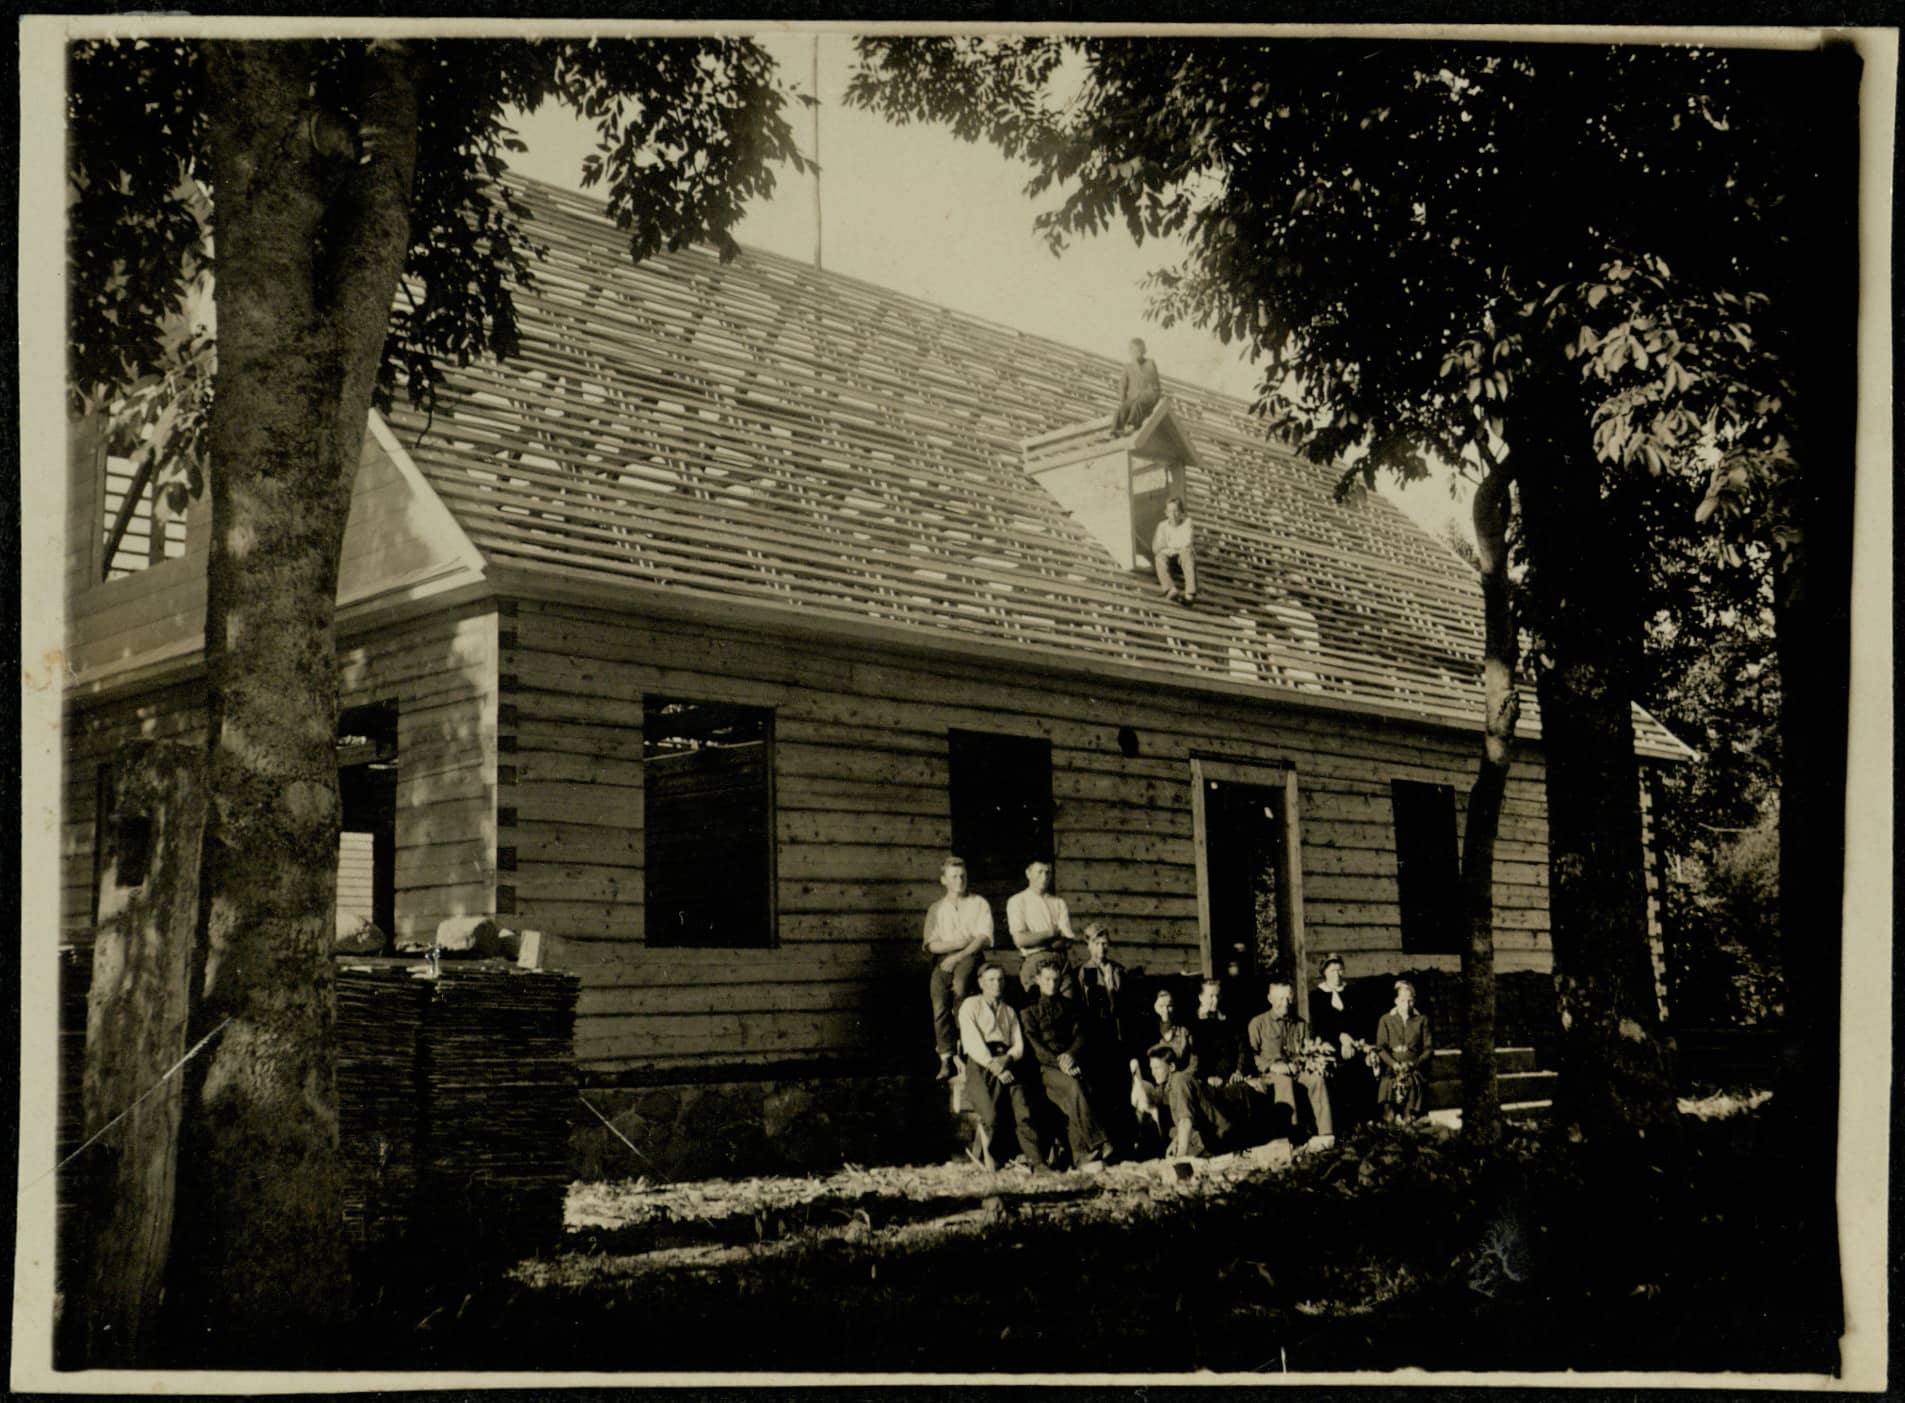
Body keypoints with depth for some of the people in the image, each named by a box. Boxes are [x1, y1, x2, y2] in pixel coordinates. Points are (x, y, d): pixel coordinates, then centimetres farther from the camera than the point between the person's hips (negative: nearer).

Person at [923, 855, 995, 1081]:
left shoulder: (979, 904, 13)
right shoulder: (936, 909, 20)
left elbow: (984, 938, 1)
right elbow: (930, 945, 10)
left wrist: (958, 956, -10)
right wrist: (958, 943, -4)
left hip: (969, 957, -3)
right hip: (942, 961, 3)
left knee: (960, 986, -32)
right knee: (940, 1006, -15)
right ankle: (946, 1061, -14)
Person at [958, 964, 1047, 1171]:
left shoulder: (1009, 1011, 27)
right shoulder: (970, 1006, 14)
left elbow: (1019, 1045, 16)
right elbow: (973, 1042, 0)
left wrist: (1006, 1059, -7)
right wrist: (994, 1065, -14)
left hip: (1008, 1063, 3)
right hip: (980, 1063, -3)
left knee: (1023, 1107, -21)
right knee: (990, 1115, -24)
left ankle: (1035, 1161, -25)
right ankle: (990, 1160, -13)